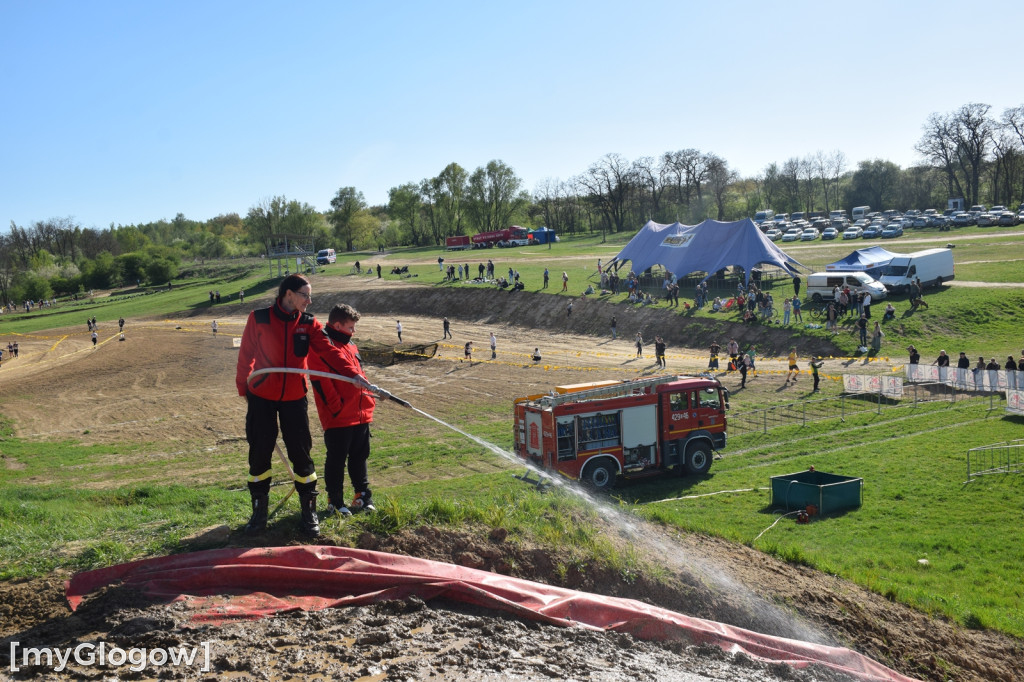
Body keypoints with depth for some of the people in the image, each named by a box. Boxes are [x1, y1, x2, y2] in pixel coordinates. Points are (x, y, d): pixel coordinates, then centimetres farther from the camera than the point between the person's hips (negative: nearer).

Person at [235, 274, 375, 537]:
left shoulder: (308, 323, -1)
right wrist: (244, 388, 7)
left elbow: (329, 351, -12)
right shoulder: (259, 318, -6)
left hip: (294, 399, 1)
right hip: (261, 397, -1)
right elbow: (245, 355, 2)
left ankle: (309, 512, 15)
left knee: (301, 454, 2)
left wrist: (353, 374, -25)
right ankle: (259, 511, 24)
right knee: (259, 453, 6)